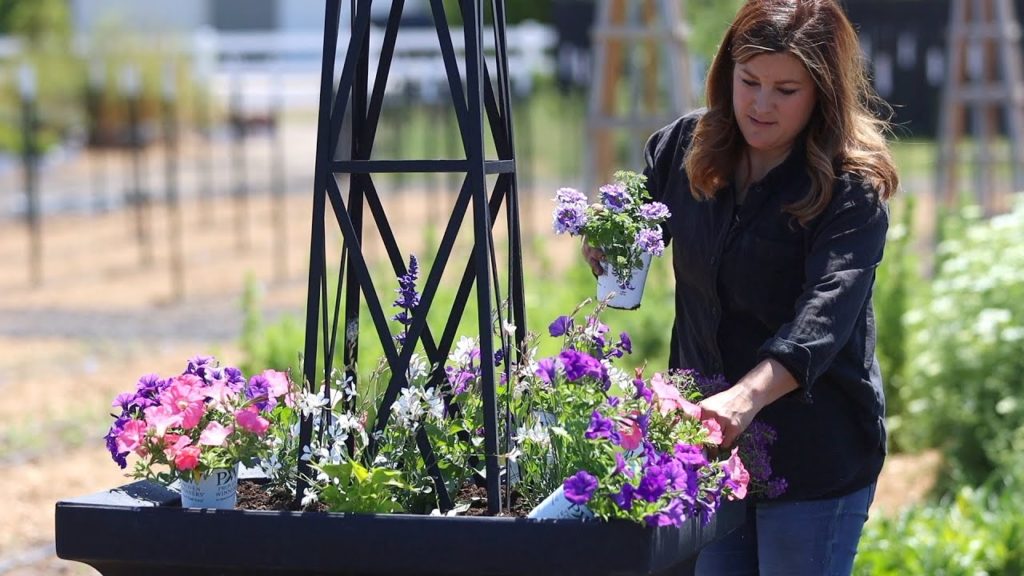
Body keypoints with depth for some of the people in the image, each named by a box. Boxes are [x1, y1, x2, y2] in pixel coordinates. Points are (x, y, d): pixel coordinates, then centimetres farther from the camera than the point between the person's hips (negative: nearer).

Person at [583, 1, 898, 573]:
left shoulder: (853, 189, -16)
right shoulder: (685, 146, 2)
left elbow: (824, 316, -30)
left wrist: (748, 397, -47)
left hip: (816, 456, -5)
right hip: (705, 439, 5)